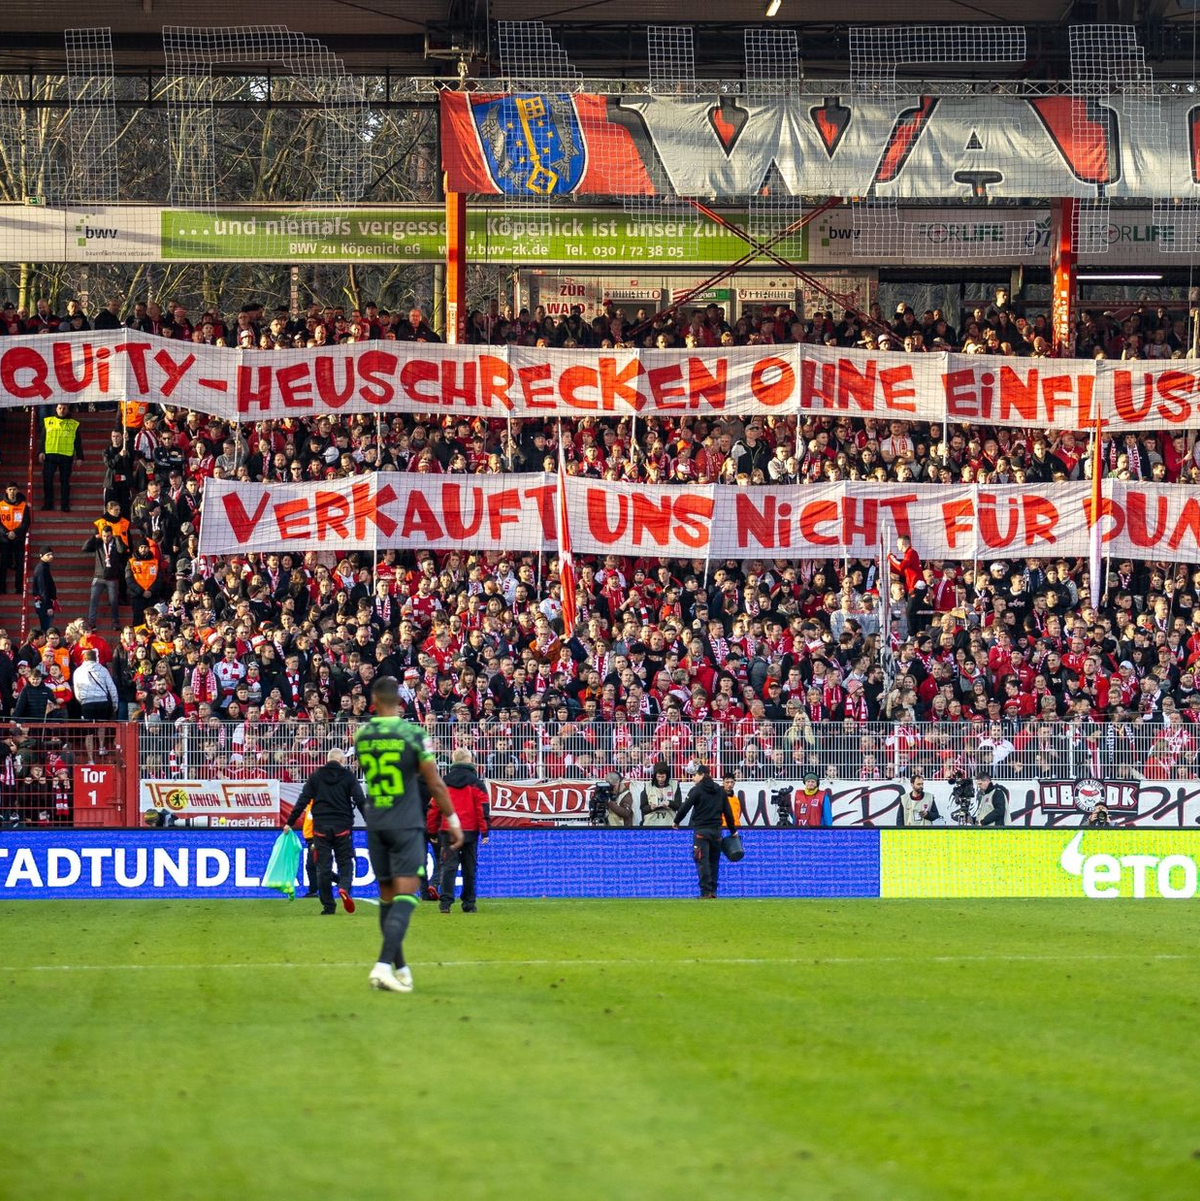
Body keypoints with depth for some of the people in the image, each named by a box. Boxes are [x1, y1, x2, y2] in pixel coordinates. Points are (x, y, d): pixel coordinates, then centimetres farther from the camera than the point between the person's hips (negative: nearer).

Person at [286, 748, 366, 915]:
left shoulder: (315, 776, 7)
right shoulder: (348, 776, 3)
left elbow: (302, 801, 4)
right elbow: (361, 801, -4)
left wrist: (290, 823, 7)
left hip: (320, 827, 1)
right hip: (342, 827, -1)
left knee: (323, 867, 5)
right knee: (345, 862, 6)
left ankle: (328, 906, 4)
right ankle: (344, 887, -24)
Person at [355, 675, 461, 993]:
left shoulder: (362, 736, 3)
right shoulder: (413, 734, -9)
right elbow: (435, 784, -7)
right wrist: (452, 820, 3)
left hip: (375, 824, 4)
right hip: (406, 825, -4)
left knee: (388, 896, 11)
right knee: (405, 896, -8)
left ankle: (400, 968, 16)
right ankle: (384, 964, -23)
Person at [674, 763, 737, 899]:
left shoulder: (697, 790, -5)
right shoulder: (720, 790, 11)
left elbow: (685, 807, -9)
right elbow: (728, 811, 13)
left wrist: (676, 821, 7)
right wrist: (733, 830, 19)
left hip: (701, 831, -5)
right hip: (716, 830, 5)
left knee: (702, 862, -6)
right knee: (714, 861, 12)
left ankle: (706, 891, -12)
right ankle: (713, 891, 12)